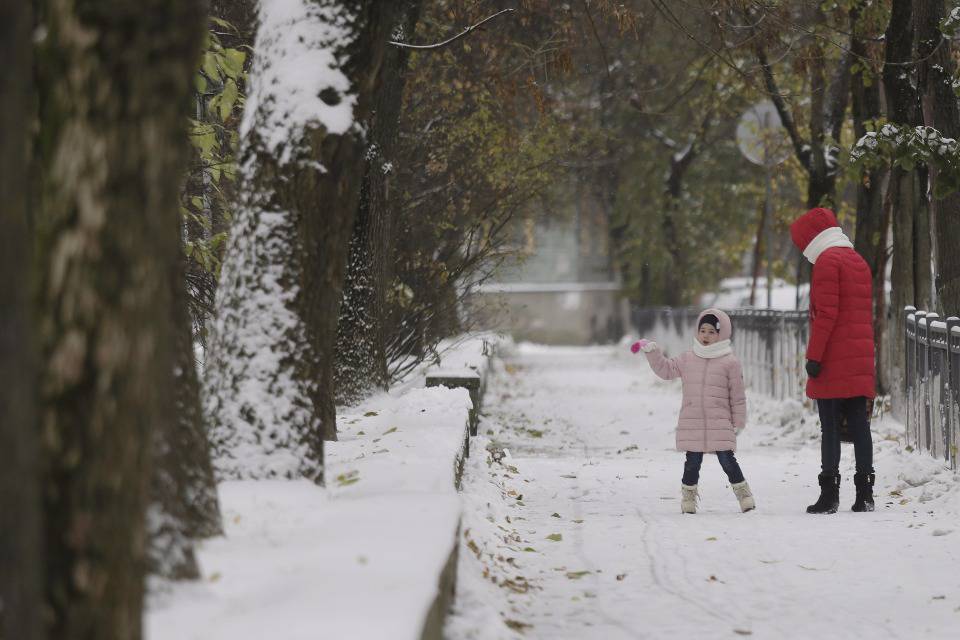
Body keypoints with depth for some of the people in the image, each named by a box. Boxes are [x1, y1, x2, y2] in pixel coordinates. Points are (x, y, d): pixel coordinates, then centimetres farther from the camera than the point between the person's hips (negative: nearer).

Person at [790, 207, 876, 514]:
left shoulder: (827, 261, -8)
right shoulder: (860, 262, 18)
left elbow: (826, 313, -16)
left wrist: (813, 356, -14)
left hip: (833, 362, -7)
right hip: (861, 362, 7)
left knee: (830, 428, -5)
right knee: (859, 426, 7)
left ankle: (829, 494, -7)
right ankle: (864, 494, 5)